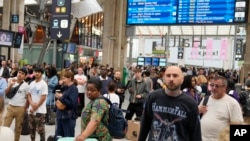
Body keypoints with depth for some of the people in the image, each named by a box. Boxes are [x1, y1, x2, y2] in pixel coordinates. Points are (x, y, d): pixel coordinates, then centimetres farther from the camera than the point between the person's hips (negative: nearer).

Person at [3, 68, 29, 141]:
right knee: (5, 126, 3)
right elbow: (6, 93, 2)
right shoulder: (12, 81, 3)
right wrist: (10, 85, -12)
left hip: (20, 108, -2)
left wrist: (25, 109, -3)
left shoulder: (26, 86, -6)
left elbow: (28, 98, -1)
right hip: (10, 107, 3)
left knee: (18, 127, 9)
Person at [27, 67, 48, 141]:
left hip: (40, 110, -6)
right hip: (31, 110, 7)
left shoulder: (43, 84, -10)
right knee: (32, 128, 17)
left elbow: (43, 97, -14)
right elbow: (29, 95, 11)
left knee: (40, 129, -2)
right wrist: (32, 103, -9)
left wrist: (35, 108, -13)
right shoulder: (31, 83, 10)